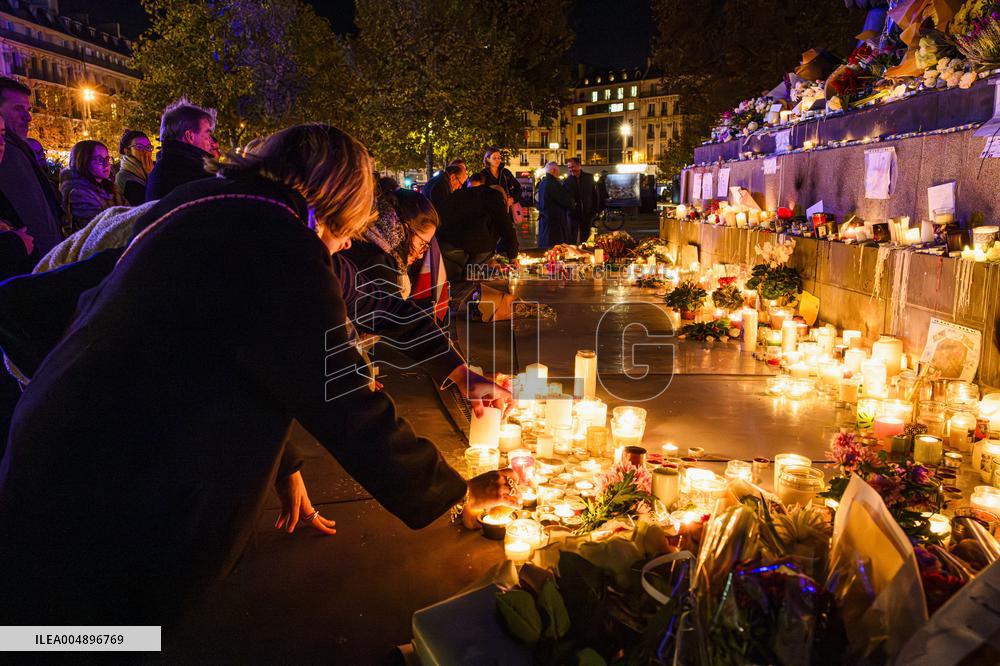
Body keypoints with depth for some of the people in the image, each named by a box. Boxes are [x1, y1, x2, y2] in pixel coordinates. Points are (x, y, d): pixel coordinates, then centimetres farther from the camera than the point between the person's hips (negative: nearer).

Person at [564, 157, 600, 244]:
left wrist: (595, 210, 2)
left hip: (587, 214, 1)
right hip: (573, 214, -1)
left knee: (585, 239, 10)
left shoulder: (589, 178, 1)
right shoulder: (568, 180, -3)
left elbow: (596, 194, 6)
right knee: (572, 239, 1)